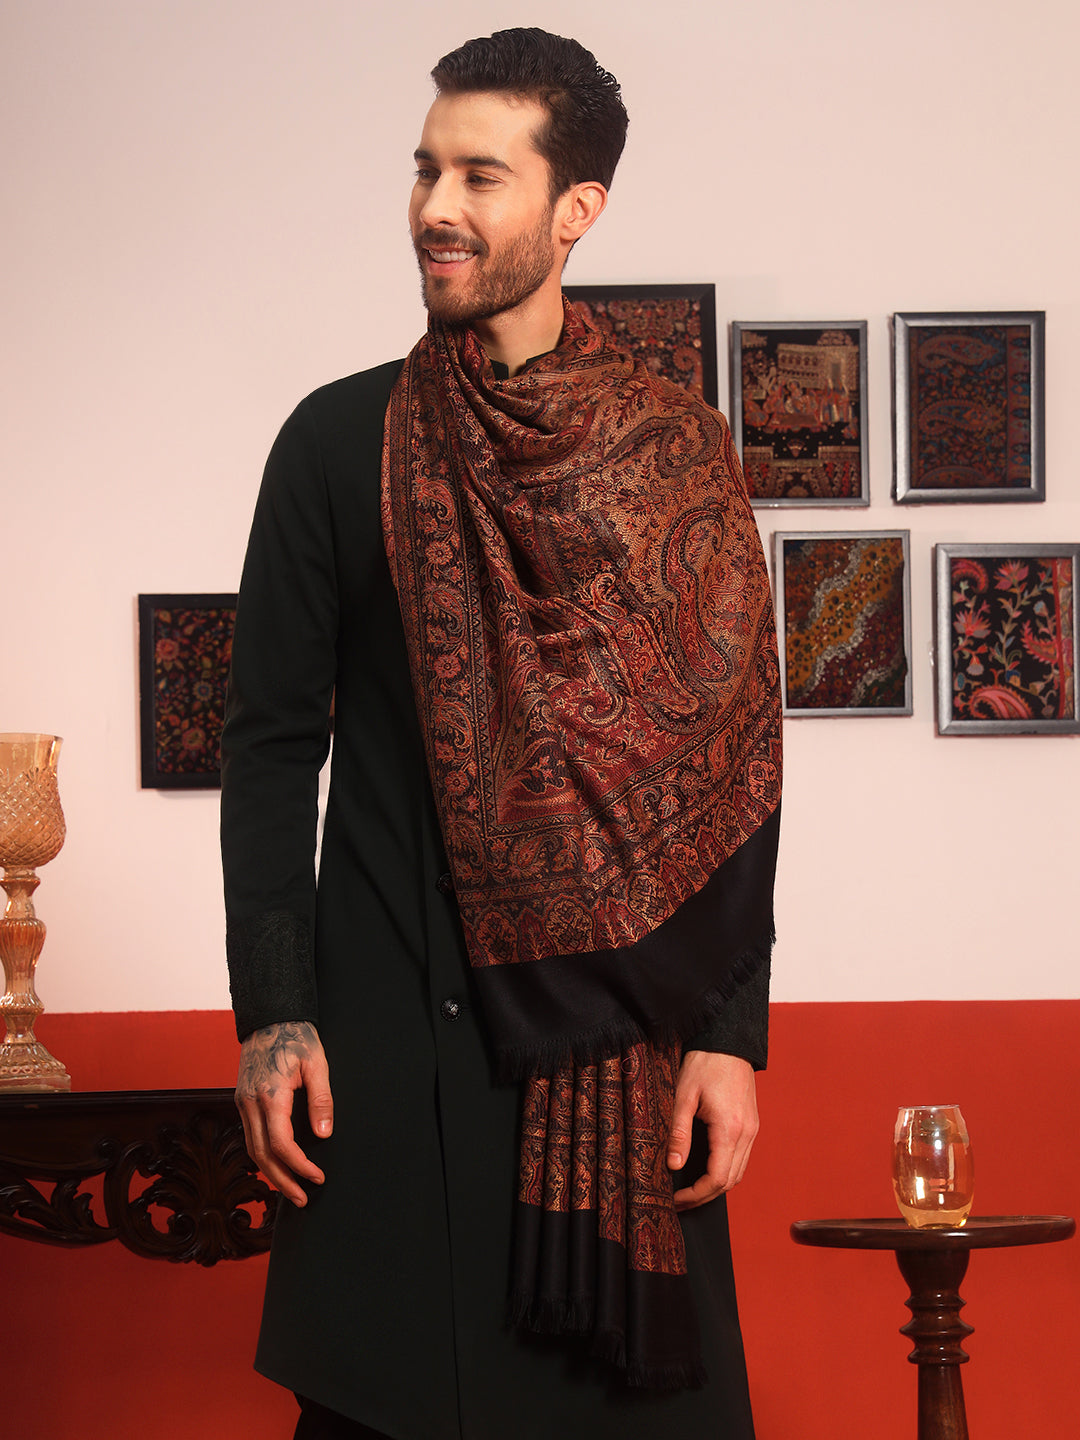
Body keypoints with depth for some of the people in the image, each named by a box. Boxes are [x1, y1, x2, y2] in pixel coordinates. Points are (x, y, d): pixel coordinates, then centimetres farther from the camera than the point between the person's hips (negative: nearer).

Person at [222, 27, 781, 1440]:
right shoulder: (340, 443, 5)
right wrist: (271, 1012, -5)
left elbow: (734, 757, 2)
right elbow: (272, 740, 4)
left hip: (628, 1039, 0)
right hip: (389, 1039, 0)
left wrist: (731, 1034, -5)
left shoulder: (676, 452, 4)